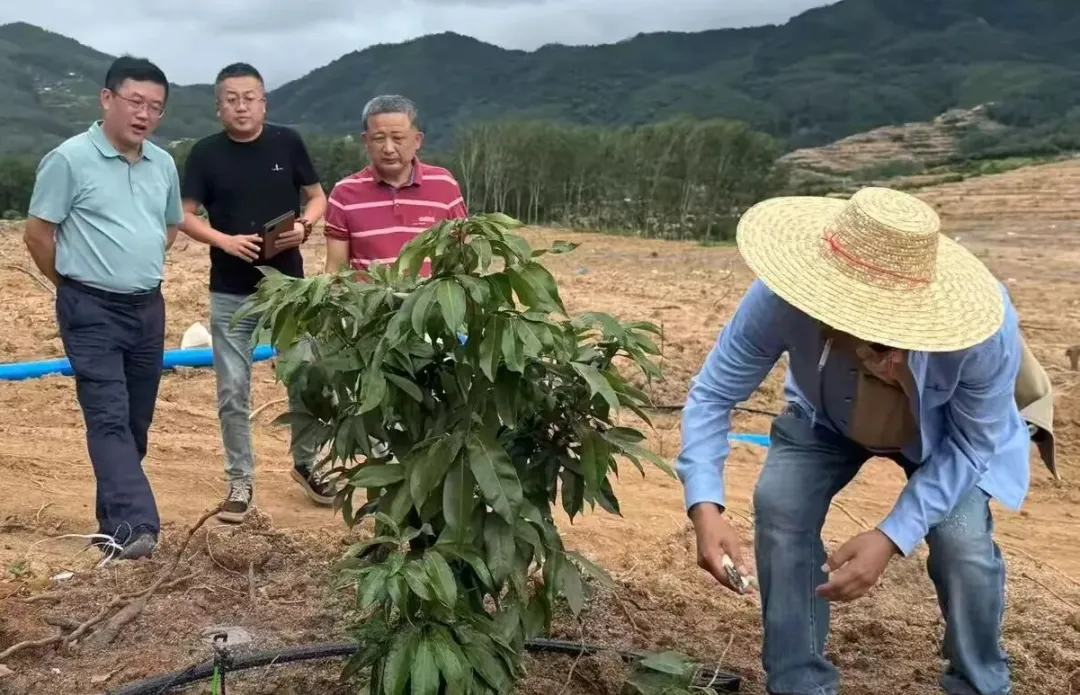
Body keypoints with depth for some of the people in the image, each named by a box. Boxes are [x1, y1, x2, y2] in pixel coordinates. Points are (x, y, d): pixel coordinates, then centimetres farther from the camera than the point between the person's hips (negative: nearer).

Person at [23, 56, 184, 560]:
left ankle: (115, 520, 23)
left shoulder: (163, 165, 9)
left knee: (136, 421, 11)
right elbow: (37, 234, -6)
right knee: (109, 418, -12)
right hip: (91, 311, -6)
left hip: (148, 307, 6)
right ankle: (134, 526, -18)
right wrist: (77, 284, 3)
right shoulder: (69, 159, -10)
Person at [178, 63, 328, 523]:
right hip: (230, 292, 0)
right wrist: (224, 240, -18)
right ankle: (240, 482, 19)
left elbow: (317, 197, 8)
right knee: (233, 392, 5)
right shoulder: (206, 153, -2)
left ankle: (305, 463, 29)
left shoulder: (287, 142, 0)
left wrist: (304, 225, -13)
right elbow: (186, 216, 0)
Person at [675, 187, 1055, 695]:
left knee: (962, 539, -22)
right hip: (826, 421, 1)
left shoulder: (984, 329, -41)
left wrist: (892, 536, -35)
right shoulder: (779, 302, -41)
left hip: (948, 434, -1)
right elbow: (712, 395, -28)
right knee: (778, 506, -21)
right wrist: (705, 506, -43)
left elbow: (971, 444, -24)